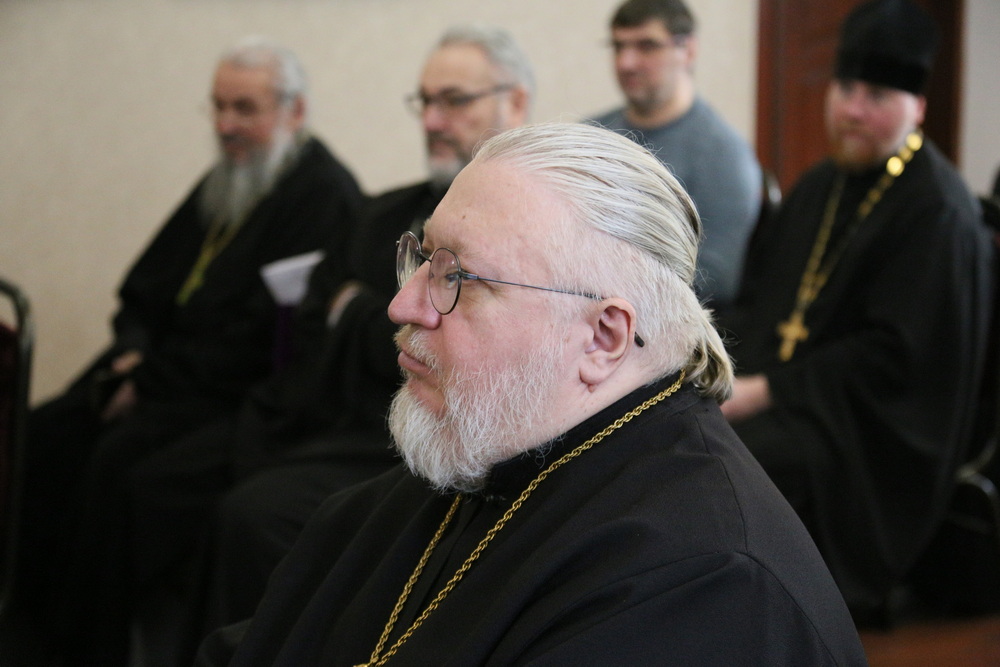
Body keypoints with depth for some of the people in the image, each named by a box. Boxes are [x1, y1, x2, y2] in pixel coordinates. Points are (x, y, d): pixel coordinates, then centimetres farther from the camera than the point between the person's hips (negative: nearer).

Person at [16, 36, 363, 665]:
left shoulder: (324, 194, -13)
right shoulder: (224, 183, 16)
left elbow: (265, 336, -20)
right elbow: (147, 285, 23)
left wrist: (155, 380, -16)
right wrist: (135, 350, 1)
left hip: (241, 398, -9)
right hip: (161, 367, 9)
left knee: (116, 457, -28)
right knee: (44, 432, -10)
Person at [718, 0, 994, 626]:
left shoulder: (936, 211, -12)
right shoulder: (823, 186, 14)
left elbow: (891, 356, -17)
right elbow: (761, 296, 18)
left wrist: (769, 390, -20)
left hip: (874, 427, -8)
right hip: (778, 388, 8)